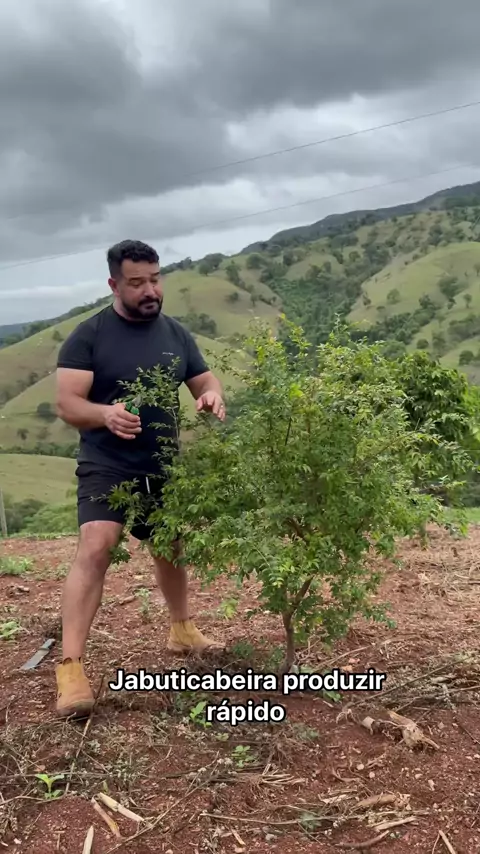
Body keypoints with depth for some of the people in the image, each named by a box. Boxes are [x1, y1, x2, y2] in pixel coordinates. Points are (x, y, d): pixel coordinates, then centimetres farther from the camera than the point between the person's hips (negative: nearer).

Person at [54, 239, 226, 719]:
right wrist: (105, 414, -36)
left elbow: (205, 381, 10)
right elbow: (67, 404, -14)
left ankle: (181, 630, 43)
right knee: (95, 548, -23)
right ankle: (70, 667, -19)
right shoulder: (88, 336, -10)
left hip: (164, 468, 5)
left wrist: (211, 397, -15)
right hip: (106, 468, -5)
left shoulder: (176, 334, 4)